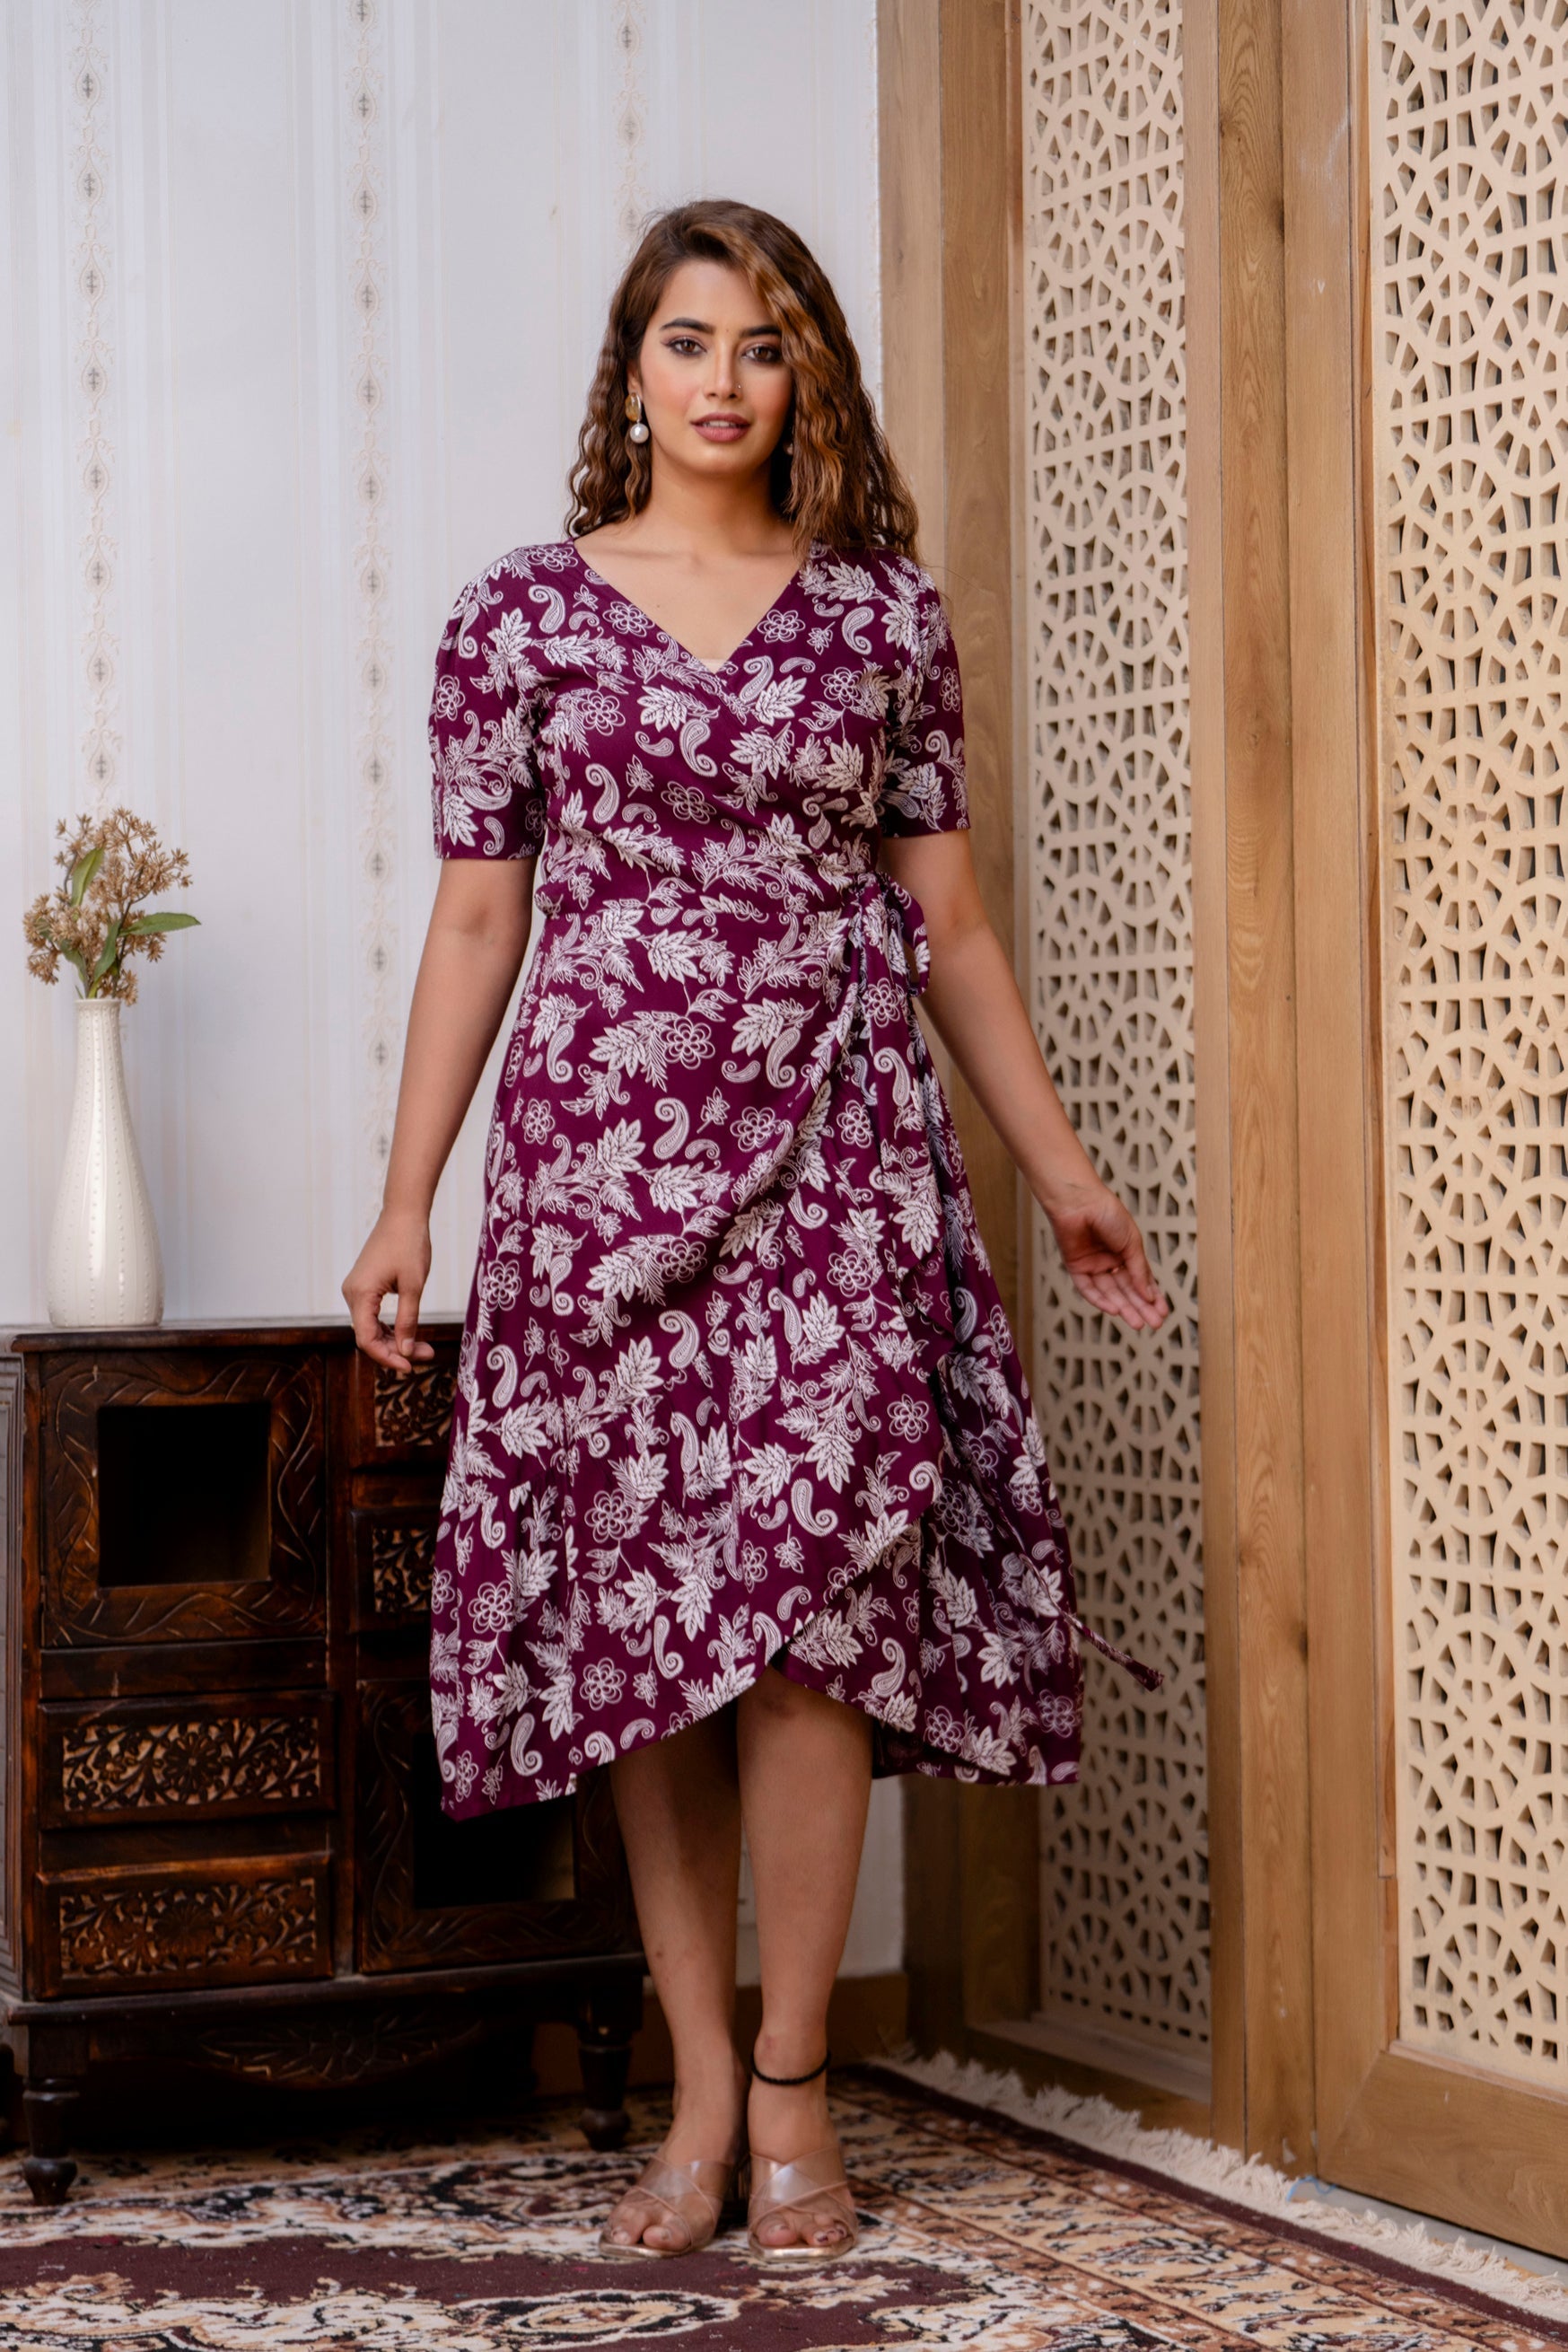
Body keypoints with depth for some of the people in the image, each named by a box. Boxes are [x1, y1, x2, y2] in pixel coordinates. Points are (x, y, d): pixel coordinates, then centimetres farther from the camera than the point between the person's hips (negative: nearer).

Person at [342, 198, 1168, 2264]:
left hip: (834, 1150, 0)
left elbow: (945, 916, 12)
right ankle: (702, 2093, 10)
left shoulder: (884, 611, 9)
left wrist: (1059, 1166, 12)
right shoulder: (523, 612, 7)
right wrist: (406, 1197, 2)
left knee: (809, 1606, -7)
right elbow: (477, 918, 6)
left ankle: (791, 2089, 4)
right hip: (601, 1146, 0)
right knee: (639, 1616, 1)